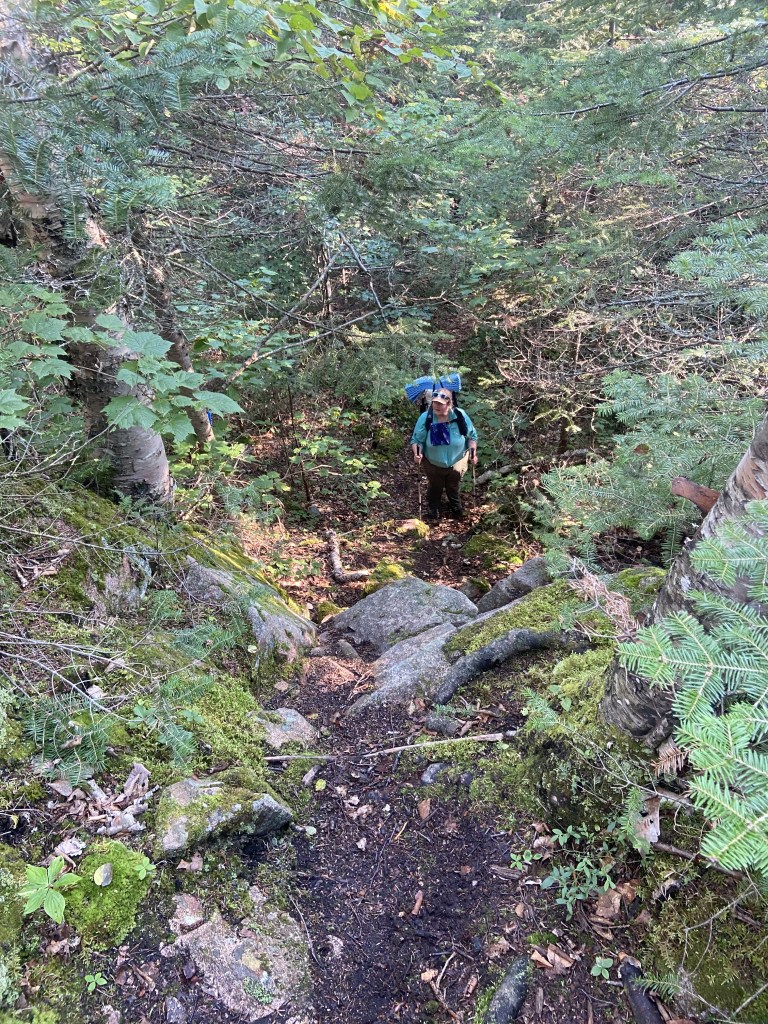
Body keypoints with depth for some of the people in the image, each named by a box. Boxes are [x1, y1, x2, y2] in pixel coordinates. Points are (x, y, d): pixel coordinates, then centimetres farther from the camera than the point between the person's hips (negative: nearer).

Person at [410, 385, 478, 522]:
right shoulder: (425, 418, -26)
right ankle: (432, 514, 45)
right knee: (434, 489, 21)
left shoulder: (460, 416, -22)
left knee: (454, 489, 27)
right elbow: (416, 439, -18)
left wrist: (473, 452, -20)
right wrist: (417, 453, -37)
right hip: (433, 464, -1)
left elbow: (472, 435, -7)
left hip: (457, 463, 1)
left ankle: (456, 511, 54)